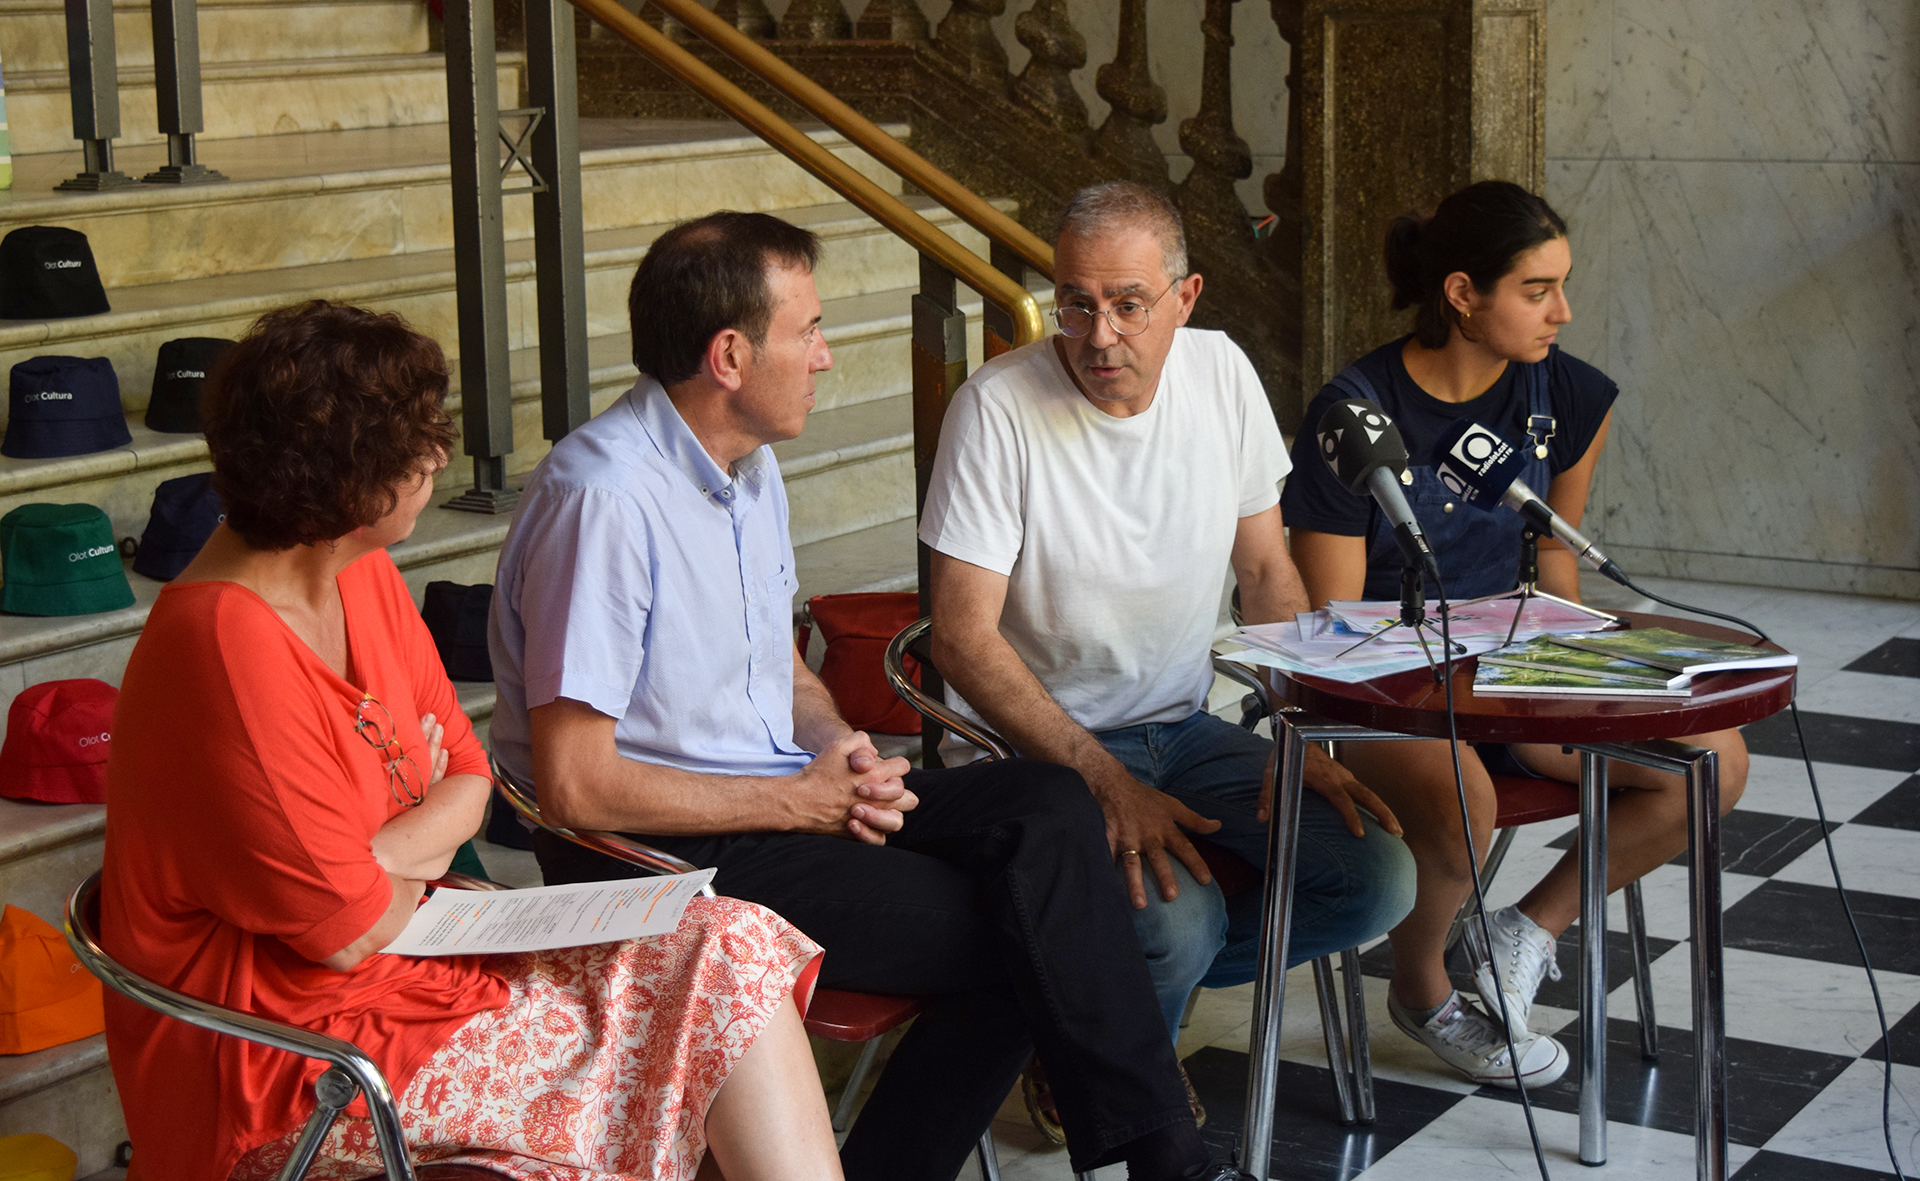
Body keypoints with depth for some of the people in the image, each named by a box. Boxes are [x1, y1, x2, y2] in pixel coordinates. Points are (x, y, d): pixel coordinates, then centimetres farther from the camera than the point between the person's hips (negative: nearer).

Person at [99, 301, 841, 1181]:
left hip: (410, 942, 9)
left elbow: (467, 781, 7)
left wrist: (378, 858, -14)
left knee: (729, 949, -4)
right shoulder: (228, 650, -26)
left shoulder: (364, 578, 4)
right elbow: (350, 931, -23)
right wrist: (416, 854, 0)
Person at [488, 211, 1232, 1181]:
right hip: (660, 852, -9)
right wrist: (795, 801, -16)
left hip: (786, 798, 9)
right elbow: (574, 786, -22)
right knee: (1010, 935, -19)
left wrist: (837, 746, 0)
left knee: (1046, 807, -11)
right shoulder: (603, 500, -20)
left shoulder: (748, 465, 11)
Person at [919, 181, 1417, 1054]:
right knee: (1178, 919, -30)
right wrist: (1108, 781, -25)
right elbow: (963, 639, -18)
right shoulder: (998, 408, -16)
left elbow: (1267, 571, 10)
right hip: (1041, 745, -6)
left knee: (1377, 881, -11)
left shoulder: (1221, 373, 0)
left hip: (1187, 729, 6)